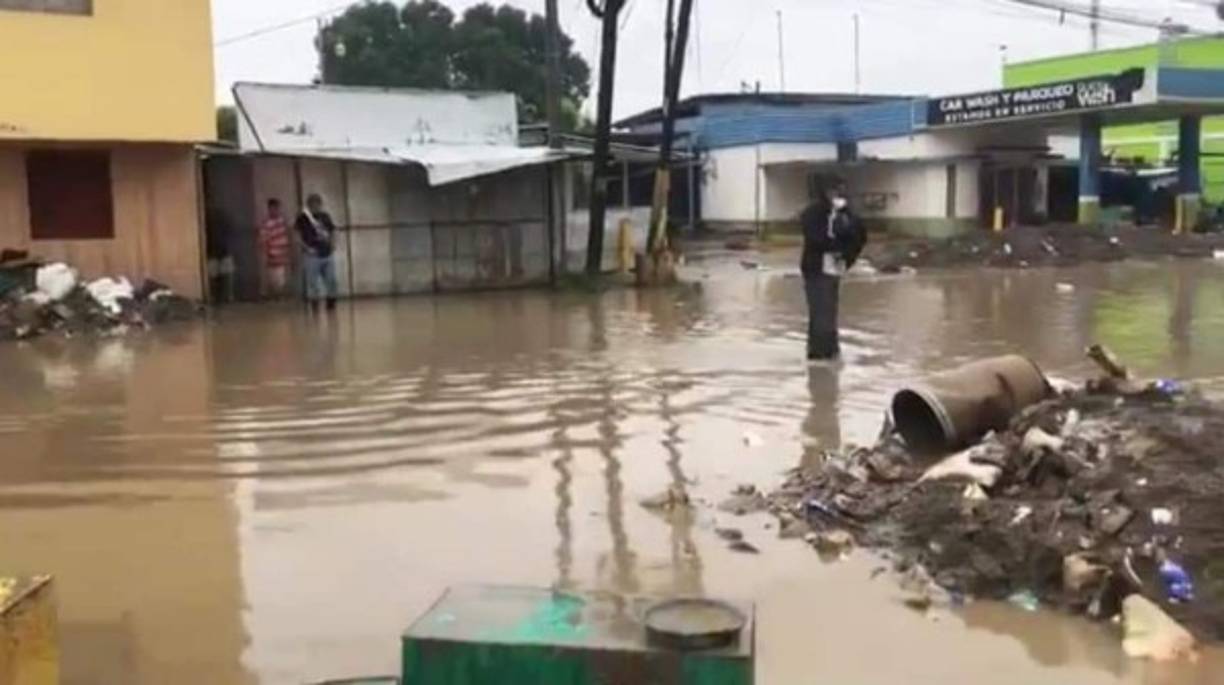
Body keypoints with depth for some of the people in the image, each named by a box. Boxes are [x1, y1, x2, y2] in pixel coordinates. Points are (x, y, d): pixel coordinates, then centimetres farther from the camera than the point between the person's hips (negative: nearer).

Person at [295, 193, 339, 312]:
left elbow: (332, 231, 19)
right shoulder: (303, 218, -6)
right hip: (313, 256, -5)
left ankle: (331, 303, 20)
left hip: (328, 254, 5)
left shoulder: (325, 216, 9)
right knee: (313, 282, -2)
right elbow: (297, 235, -10)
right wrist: (306, 247, -17)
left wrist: (333, 245, 4)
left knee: (331, 280, 8)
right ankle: (314, 306, 5)